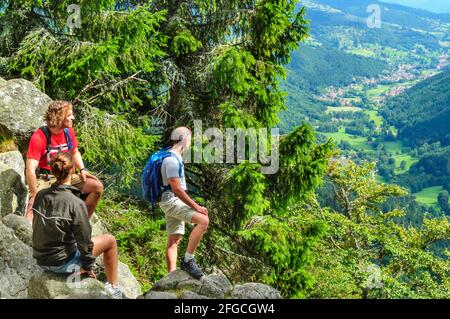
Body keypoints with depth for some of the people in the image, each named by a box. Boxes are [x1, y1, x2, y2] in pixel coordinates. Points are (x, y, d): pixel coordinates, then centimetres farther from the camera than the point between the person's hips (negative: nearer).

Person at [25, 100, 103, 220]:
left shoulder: (68, 132, 1)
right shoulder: (39, 137, -19)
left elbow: (75, 152, 20)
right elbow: (31, 169, -23)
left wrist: (82, 170, 2)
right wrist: (35, 196, -27)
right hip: (45, 179, -6)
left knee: (97, 186, -10)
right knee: (34, 206, -32)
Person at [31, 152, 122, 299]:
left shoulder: (40, 195, -6)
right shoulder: (76, 203, -25)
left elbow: (38, 228, 8)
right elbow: (84, 241, -18)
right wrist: (87, 266, -1)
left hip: (41, 260, 7)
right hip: (62, 263, -7)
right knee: (110, 240, 10)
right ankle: (113, 287, 24)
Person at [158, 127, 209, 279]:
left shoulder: (175, 157, 17)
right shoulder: (172, 159, -16)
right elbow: (176, 188, -22)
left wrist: (192, 204, 25)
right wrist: (196, 206, -21)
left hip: (174, 202, 11)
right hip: (171, 201, -11)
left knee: (174, 240, 9)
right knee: (203, 220, -25)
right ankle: (188, 260, -22)